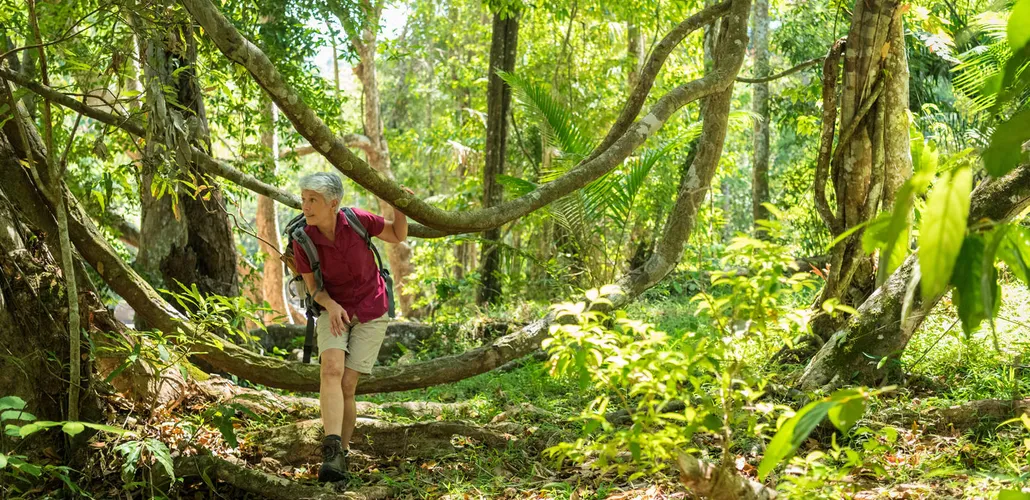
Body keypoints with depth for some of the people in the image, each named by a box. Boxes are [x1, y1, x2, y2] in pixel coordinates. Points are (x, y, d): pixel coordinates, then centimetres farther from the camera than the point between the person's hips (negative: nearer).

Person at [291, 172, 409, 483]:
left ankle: (341, 455, 14)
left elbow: (398, 236, -1)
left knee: (346, 386, -9)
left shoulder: (358, 219, -17)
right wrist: (330, 306, -25)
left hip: (371, 313, -1)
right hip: (334, 311, 1)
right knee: (331, 370, -27)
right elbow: (313, 286, -3)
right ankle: (332, 456, -37)